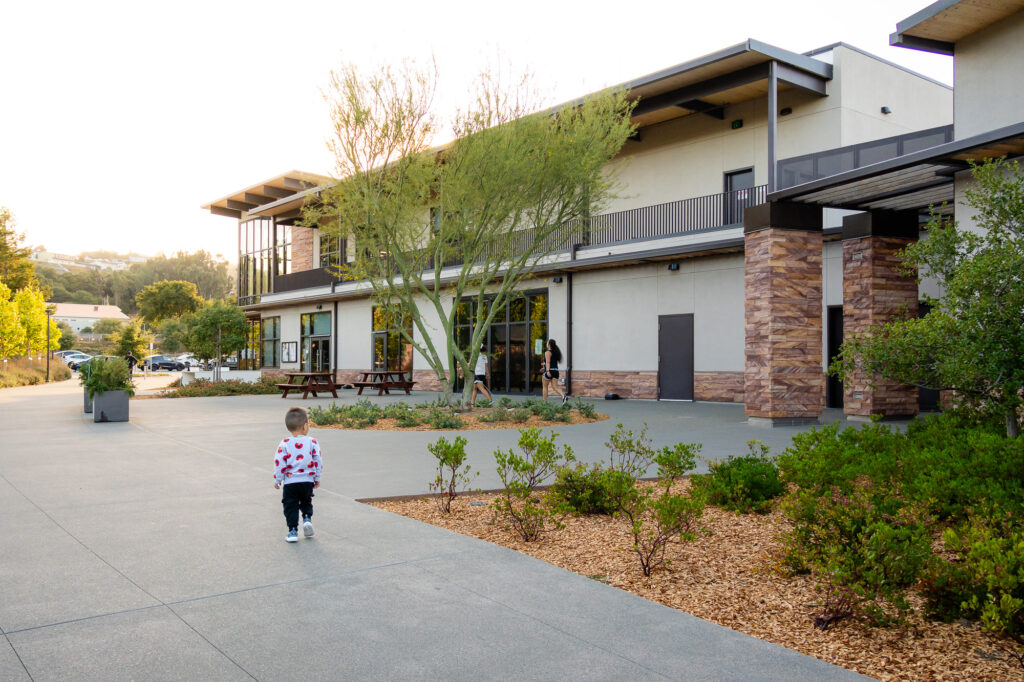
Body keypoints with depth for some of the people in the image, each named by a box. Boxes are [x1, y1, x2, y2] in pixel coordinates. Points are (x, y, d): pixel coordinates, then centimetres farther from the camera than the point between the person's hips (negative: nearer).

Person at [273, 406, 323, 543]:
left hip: (290, 482, -1)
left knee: (290, 506, 9)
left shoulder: (284, 444, -6)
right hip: (307, 481, 1)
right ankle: (307, 518, 4)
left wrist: (277, 480, 5)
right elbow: (318, 461, 0)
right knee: (306, 502, 25)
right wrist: (317, 478, 11)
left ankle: (293, 531, 6)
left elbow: (279, 463, -6)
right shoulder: (312, 442, -4)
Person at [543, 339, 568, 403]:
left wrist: (547, 371, -29)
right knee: (555, 387, -2)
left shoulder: (548, 352, -8)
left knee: (545, 387, 9)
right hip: (556, 371, 7)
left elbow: (548, 362, -20)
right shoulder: (556, 352, 16)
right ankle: (564, 395, -26)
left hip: (549, 371, -7)